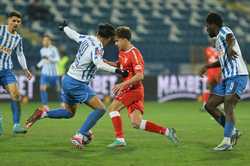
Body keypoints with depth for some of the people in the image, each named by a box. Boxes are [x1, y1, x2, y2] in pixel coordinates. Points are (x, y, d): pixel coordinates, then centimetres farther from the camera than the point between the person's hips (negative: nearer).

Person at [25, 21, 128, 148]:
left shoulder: (87, 39, 3)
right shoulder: (97, 47, -20)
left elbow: (72, 34, 20)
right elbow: (99, 64, -39)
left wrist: (64, 28, 41)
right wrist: (116, 70, -44)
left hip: (68, 80, 9)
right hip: (77, 84, -9)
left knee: (69, 112, 25)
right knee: (100, 109, -9)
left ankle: (43, 113, 10)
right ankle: (79, 136, -12)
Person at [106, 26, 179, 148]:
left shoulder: (134, 54, -16)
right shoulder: (122, 52, 11)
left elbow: (140, 75, -24)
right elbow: (120, 65, 30)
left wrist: (123, 84, -28)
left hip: (134, 89, -9)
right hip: (129, 89, 9)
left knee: (113, 108, -11)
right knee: (136, 123, 1)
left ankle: (120, 139, -10)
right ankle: (166, 131, 6)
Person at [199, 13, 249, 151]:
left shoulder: (223, 30, -4)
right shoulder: (218, 40, 23)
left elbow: (230, 38, -30)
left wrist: (230, 47, -52)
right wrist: (207, 66, 29)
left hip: (237, 76, -10)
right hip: (227, 78, 10)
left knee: (228, 107, -21)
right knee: (209, 106, 7)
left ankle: (227, 142, -25)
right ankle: (232, 132, 10)